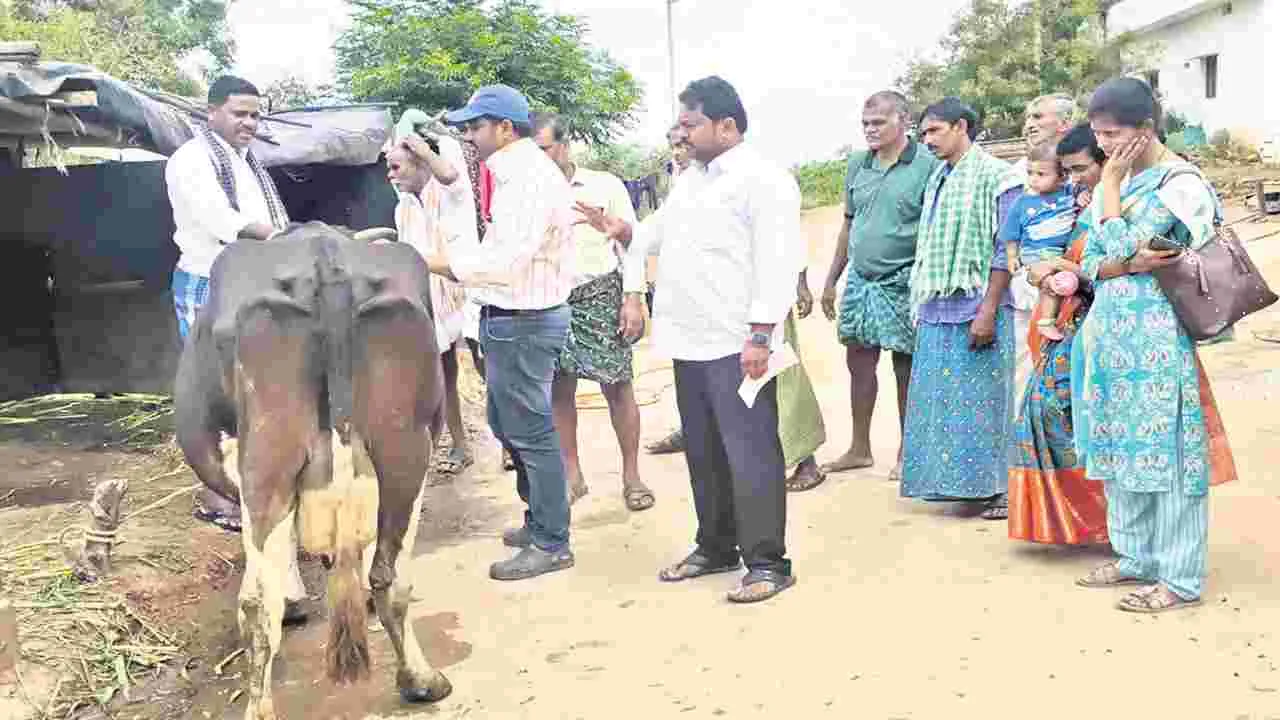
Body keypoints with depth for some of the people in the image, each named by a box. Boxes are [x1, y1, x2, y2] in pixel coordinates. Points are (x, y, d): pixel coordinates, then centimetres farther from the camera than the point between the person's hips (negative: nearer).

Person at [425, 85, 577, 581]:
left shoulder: (531, 177, -18)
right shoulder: (517, 173, 14)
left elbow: (504, 261, -26)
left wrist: (427, 262, -21)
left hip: (522, 323, -10)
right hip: (510, 319, 10)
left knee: (531, 432, 0)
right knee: (508, 425, 20)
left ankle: (551, 544, 13)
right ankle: (540, 520, 35)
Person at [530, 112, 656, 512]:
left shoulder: (605, 186, 1)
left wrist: (633, 298, -9)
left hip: (601, 296, -2)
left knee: (616, 385, 1)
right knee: (559, 389, 5)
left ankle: (631, 475, 11)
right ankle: (571, 475, 17)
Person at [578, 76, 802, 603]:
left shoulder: (762, 179, -10)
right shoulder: (689, 180, 18)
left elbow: (776, 263, -17)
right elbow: (657, 234, 25)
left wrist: (760, 335, -22)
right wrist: (623, 231, 4)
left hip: (736, 345, -9)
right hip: (689, 342, 9)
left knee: (749, 452, -4)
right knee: (703, 451, 16)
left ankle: (768, 562, 5)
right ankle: (716, 547, 29)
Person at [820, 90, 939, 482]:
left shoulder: (927, 166, -9)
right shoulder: (857, 164, 9)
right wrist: (830, 281, 15)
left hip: (904, 284, -6)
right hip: (860, 280, 6)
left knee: (906, 368, 5)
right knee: (858, 363, 11)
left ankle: (907, 452, 20)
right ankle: (859, 449, 25)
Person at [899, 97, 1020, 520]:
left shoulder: (994, 175, -7)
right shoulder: (938, 179, 15)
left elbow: (1006, 249, -11)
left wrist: (988, 311, -17)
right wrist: (921, 305, 13)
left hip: (975, 308, -7)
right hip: (937, 311, 7)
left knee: (982, 401, -1)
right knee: (942, 400, 10)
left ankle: (998, 488, 10)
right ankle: (955, 481, 20)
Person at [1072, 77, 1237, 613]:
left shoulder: (1179, 181, -10)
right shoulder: (1115, 181, 14)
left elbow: (1119, 244, -18)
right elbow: (1089, 263, 8)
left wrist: (1110, 182, -8)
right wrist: (1128, 265, -13)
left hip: (1155, 336, -8)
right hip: (1110, 333, 8)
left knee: (1163, 448, -4)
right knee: (1120, 447, 12)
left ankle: (1180, 578, 5)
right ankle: (1138, 558, 24)